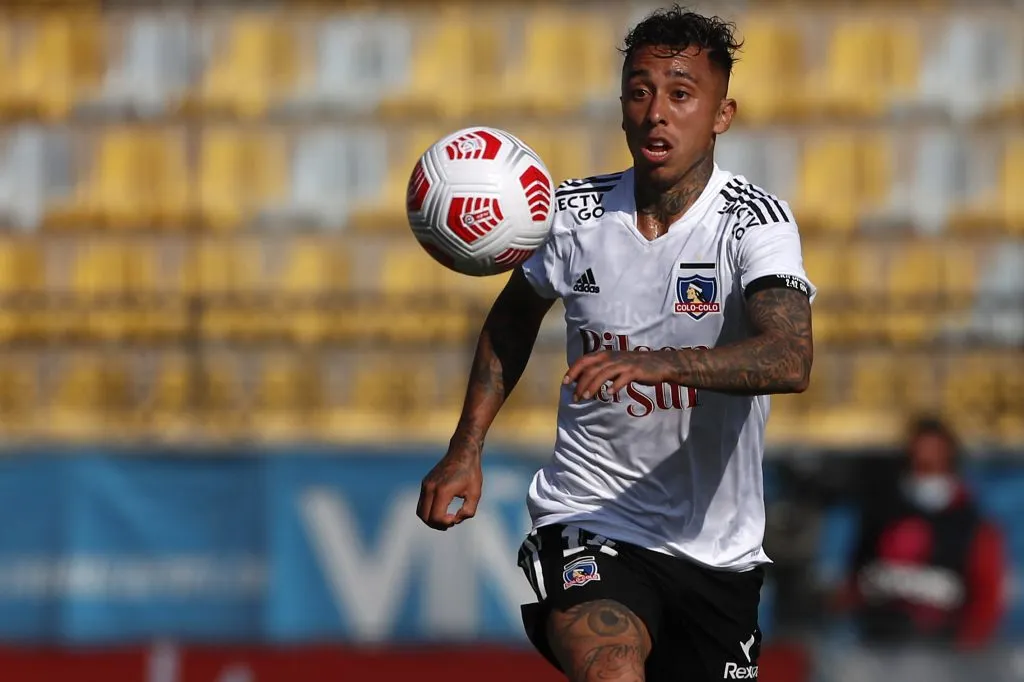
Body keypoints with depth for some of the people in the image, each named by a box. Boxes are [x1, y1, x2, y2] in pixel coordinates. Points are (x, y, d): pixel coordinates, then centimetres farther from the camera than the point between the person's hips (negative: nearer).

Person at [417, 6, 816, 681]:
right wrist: (466, 450, 10)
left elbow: (790, 360, -31)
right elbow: (513, 319, 19)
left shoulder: (755, 221, -13)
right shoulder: (574, 213, -3)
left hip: (716, 546, 1)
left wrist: (659, 362, -47)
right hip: (587, 525, -1)